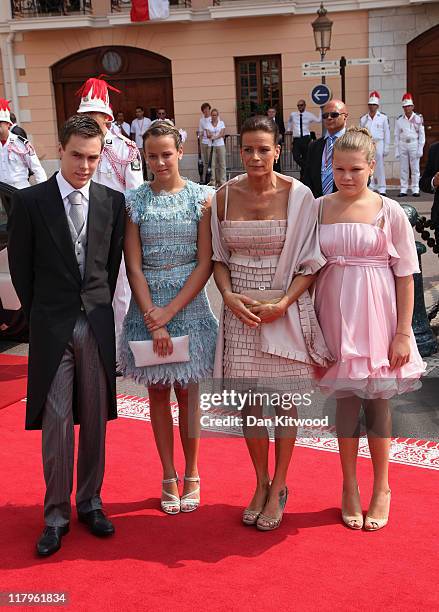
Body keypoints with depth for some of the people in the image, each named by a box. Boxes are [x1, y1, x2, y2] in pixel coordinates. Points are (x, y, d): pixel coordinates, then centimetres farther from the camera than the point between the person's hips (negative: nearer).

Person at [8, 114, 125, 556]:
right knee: (56, 422, 0)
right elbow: (21, 267, 2)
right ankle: (56, 514, 13)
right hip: (52, 328, -2)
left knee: (95, 419, 10)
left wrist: (98, 308, 8)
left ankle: (89, 501, 26)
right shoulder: (30, 201, -4)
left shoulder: (113, 201, 3)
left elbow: (113, 263, 11)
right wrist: (40, 316, 4)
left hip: (97, 325, 3)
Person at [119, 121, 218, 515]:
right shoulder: (134, 201, 0)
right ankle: (169, 477, 23)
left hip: (189, 304, -1)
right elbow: (133, 266, -4)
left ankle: (191, 475, 23)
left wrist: (171, 311, -13)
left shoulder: (202, 198, -3)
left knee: (187, 391, 7)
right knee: (158, 392, 9)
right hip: (148, 308, 1)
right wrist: (153, 318, -12)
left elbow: (205, 263, -6)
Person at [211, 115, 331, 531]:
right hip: (240, 311, 3)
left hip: (285, 310, -2)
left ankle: (278, 486, 27)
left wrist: (283, 303, -16)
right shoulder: (224, 196, 0)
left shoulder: (298, 196, -8)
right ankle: (261, 483, 30)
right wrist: (229, 296, -10)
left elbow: (309, 263, -5)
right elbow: (218, 258, 7)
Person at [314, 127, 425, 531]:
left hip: (376, 316, -2)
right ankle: (349, 487, 28)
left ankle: (381, 488, 27)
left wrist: (403, 333, -8)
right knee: (345, 398, 10)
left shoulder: (389, 211, -5)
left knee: (376, 400, 7)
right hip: (336, 316, 2)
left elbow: (406, 276, -4)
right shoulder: (318, 209, 2)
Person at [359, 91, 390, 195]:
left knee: (379, 166, -5)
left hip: (379, 143, -3)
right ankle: (371, 188, 7)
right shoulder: (363, 119, 9)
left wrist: (386, 148, -3)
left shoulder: (383, 117, 2)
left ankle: (382, 189, -1)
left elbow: (387, 133, 2)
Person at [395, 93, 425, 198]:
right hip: (402, 145, 2)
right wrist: (396, 150, 3)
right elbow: (397, 136, 7)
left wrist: (420, 149, -6)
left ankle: (415, 190, 5)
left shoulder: (419, 118, 0)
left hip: (414, 144, -2)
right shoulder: (399, 120, 5)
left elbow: (422, 134, 0)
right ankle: (403, 190, 6)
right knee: (404, 169, 3)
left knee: (415, 168, 1)